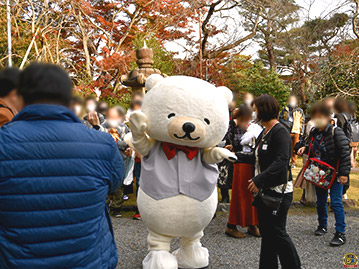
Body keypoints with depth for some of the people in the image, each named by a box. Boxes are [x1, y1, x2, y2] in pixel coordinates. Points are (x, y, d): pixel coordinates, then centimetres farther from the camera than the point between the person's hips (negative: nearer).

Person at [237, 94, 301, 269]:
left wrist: (259, 179, -30)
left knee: (277, 232, -2)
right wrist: (236, 156, 18)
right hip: (264, 190, 9)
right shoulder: (264, 133, 14)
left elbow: (281, 161, -25)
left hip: (278, 191, -9)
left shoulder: (280, 132, -14)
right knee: (266, 232, 14)